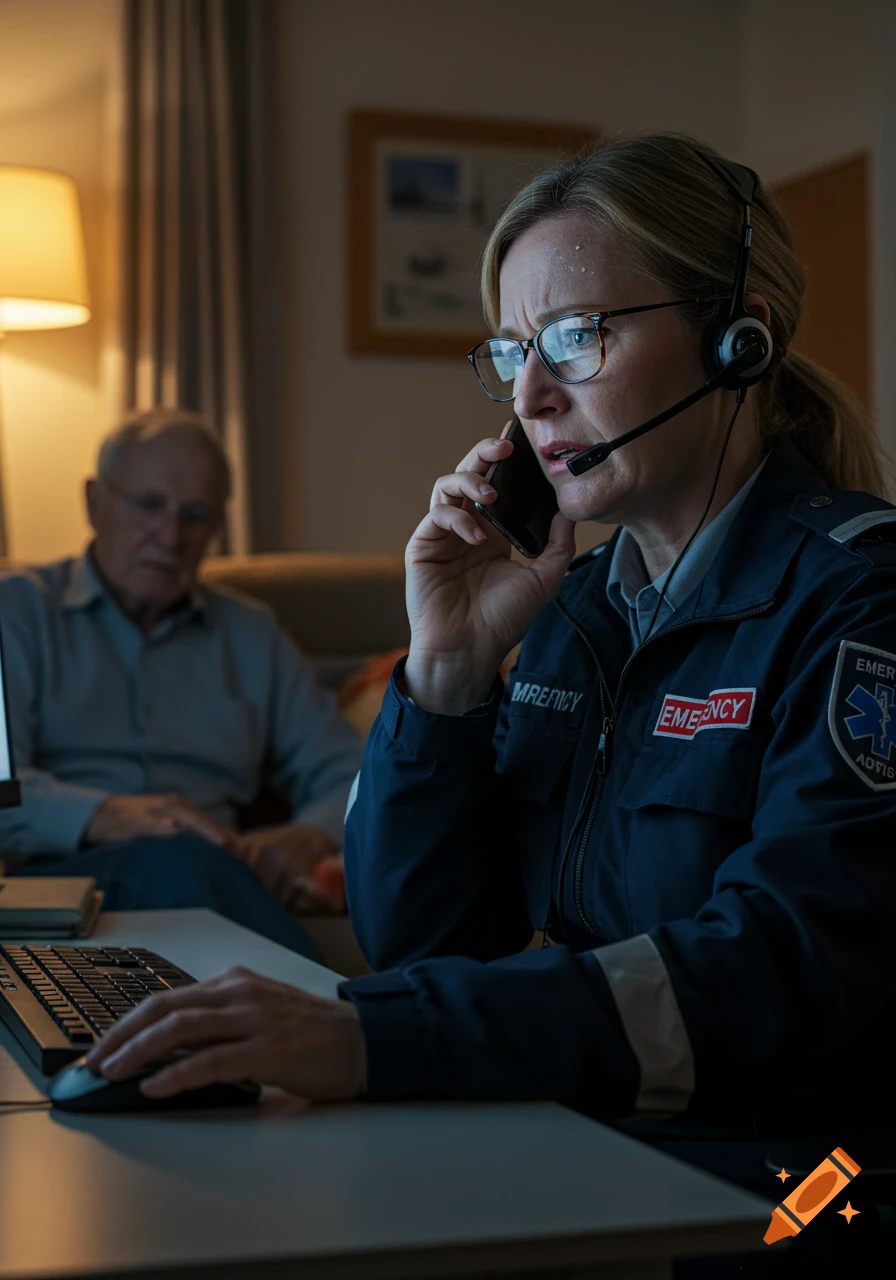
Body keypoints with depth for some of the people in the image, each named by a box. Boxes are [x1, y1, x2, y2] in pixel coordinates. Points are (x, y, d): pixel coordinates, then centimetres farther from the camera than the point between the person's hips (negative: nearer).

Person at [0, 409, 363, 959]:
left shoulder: (251, 635, 24)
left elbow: (348, 774, 18)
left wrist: (310, 837, -8)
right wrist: (105, 816, -26)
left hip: (205, 872, 2)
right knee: (172, 859, -37)